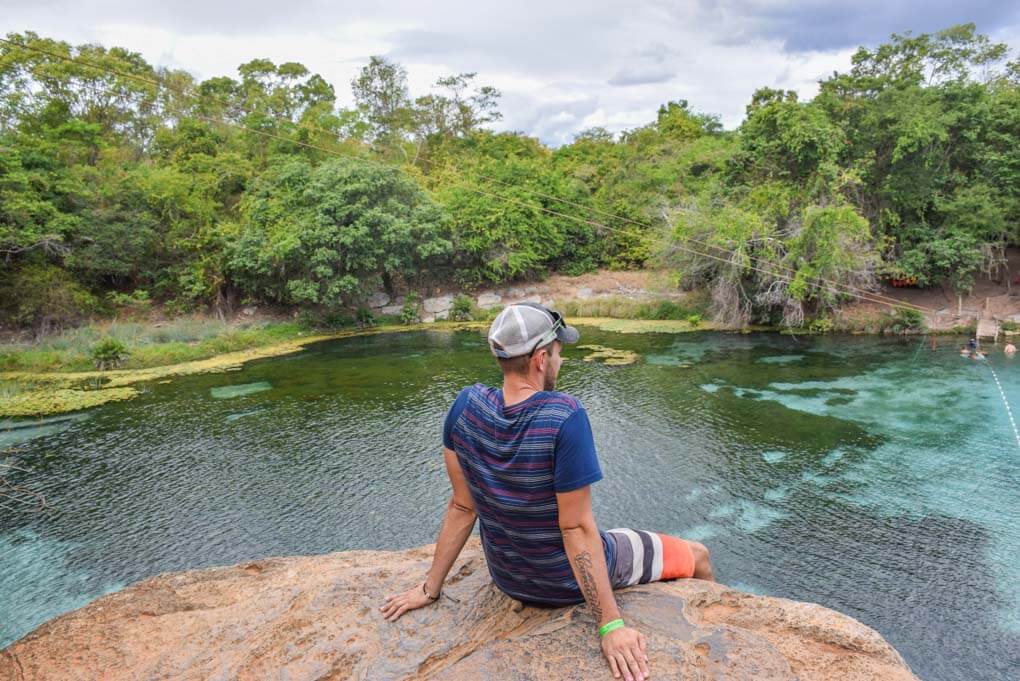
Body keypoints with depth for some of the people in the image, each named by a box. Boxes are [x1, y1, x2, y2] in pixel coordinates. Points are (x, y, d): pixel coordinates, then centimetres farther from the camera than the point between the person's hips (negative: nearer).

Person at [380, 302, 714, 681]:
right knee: (698, 556, 19)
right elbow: (577, 529, -28)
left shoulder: (466, 405, -17)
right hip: (571, 581, -5)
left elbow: (462, 507, -11)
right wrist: (610, 625, -21)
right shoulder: (565, 416, -32)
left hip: (507, 579, 5)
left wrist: (430, 587, 0)